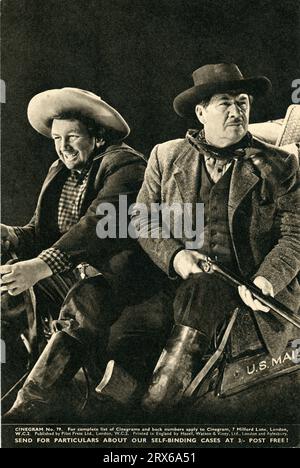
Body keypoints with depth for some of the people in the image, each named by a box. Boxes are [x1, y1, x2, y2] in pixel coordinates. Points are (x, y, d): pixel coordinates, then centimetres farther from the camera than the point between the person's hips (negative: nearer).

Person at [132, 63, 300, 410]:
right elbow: (141, 219, 12)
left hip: (246, 286, -1)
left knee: (202, 288, -34)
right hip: (179, 278, 2)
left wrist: (267, 280, -16)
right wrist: (174, 257, -7)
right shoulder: (166, 156, 13)